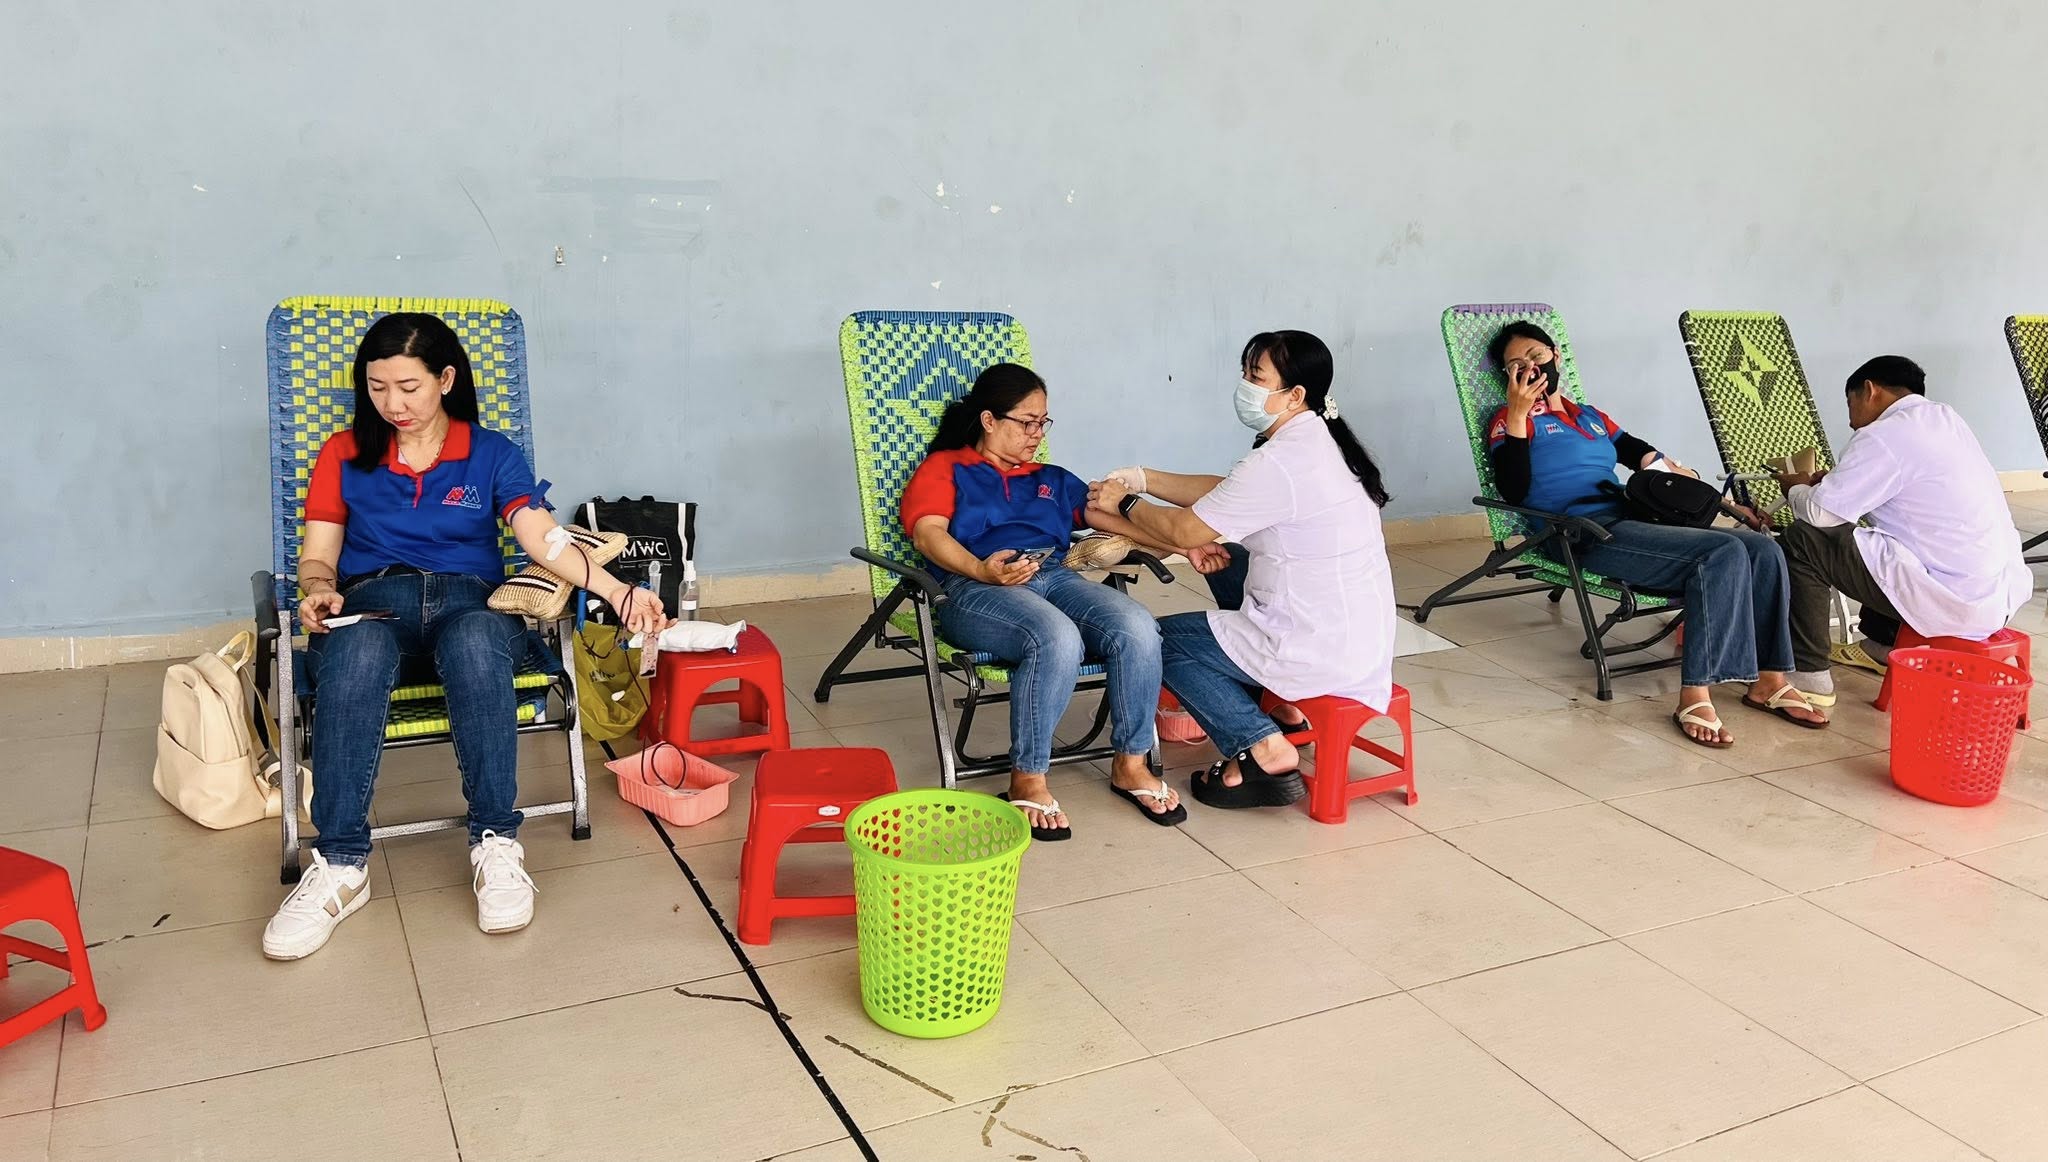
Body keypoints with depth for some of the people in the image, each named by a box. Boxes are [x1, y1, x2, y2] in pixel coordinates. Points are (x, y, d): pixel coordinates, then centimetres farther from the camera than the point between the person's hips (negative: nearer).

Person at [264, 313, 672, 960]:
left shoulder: (491, 454, 11)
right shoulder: (344, 454, 15)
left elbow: (545, 540, -3)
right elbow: (317, 557, 13)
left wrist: (617, 591, -22)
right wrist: (319, 591, -13)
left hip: (470, 601, -1)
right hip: (371, 601, 1)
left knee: (474, 645, -40)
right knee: (356, 656, -38)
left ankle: (496, 845, -34)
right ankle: (341, 865, -38)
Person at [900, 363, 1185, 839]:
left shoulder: (1051, 480, 33)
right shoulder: (944, 468, 18)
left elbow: (1110, 518, 22)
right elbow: (928, 533, -1)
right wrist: (982, 569, -22)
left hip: (1056, 578, 5)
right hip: (976, 587, -5)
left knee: (1138, 628, -26)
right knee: (1058, 639, -38)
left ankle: (1130, 765, -9)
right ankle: (1027, 781, -24)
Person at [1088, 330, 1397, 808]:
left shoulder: (1278, 463, -22)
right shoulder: (1318, 442, 7)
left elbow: (1184, 530, -13)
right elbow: (1223, 492, 16)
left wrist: (1125, 503, 4)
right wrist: (1143, 478, 12)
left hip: (1320, 651, -9)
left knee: (1162, 639, 5)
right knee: (1222, 558, 26)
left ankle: (1263, 749, -2)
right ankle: (1278, 703, 24)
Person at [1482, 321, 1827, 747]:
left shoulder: (1592, 418, 28)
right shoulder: (1513, 420, 7)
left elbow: (1644, 455, 29)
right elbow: (1513, 492, -9)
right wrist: (1518, 416, -14)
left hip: (1634, 519, 7)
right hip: (1589, 535, -7)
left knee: (1763, 548, -8)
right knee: (1723, 553, -26)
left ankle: (1769, 679, -5)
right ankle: (1695, 695, -30)